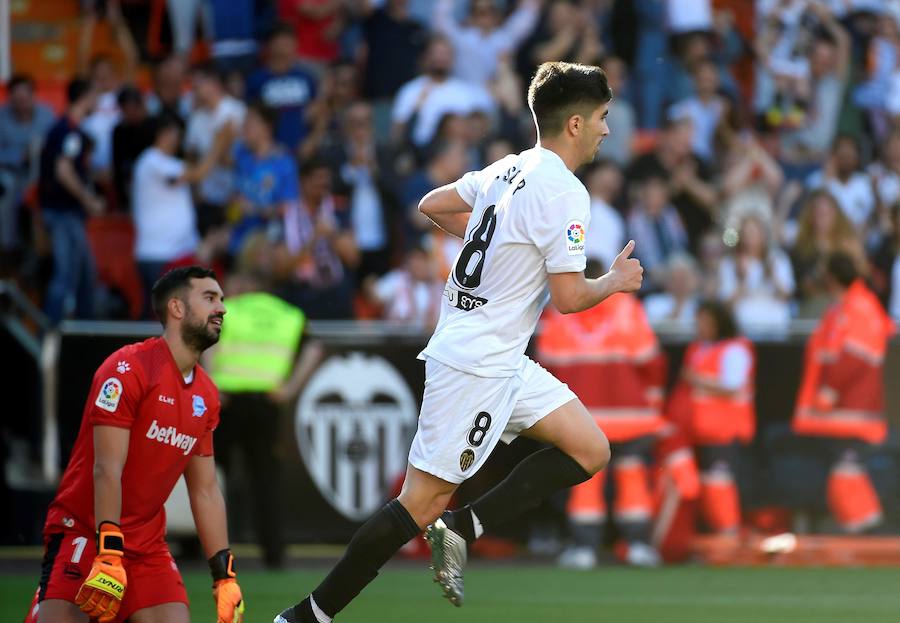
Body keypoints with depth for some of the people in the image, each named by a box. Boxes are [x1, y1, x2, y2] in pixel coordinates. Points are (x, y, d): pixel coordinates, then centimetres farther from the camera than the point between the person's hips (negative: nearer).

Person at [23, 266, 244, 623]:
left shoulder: (206, 396, 10)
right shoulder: (128, 369, -12)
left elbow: (206, 492, 15)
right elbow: (107, 469, -19)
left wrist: (225, 576, 10)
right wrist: (109, 555, -26)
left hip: (148, 545, 7)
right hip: (84, 534, -7)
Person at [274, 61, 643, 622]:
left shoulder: (510, 170, 9)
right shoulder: (566, 195, -17)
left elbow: (434, 205, 21)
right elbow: (569, 297, -18)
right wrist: (615, 282, 2)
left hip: (502, 362, 9)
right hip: (477, 368, -9)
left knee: (591, 451, 7)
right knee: (423, 503, -6)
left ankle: (463, 529, 2)